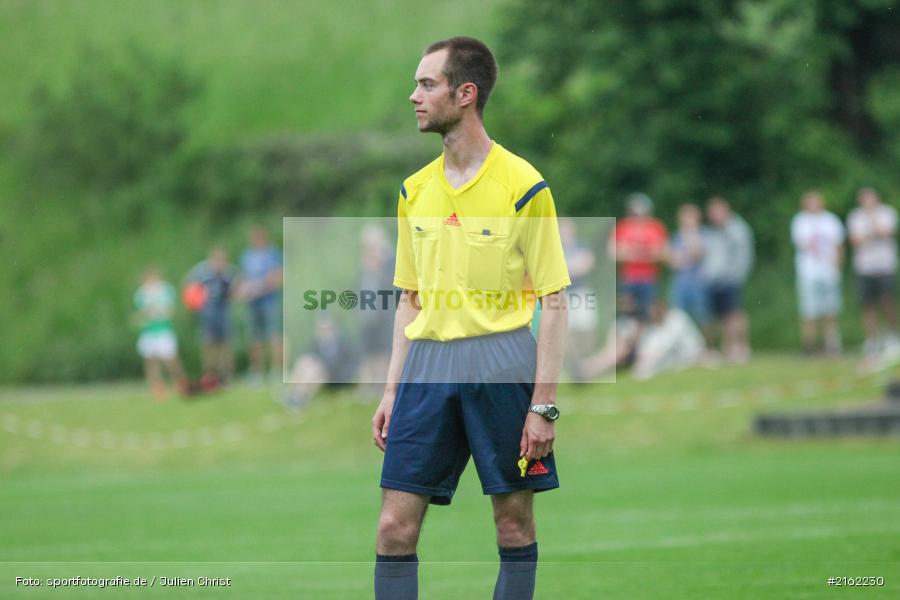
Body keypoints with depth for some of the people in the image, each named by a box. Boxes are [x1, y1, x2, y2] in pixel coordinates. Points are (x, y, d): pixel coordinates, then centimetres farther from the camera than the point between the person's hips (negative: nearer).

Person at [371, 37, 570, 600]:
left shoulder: (523, 185, -6)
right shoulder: (414, 190, 11)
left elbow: (554, 304, -6)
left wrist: (544, 405, -11)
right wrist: (391, 391, 12)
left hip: (503, 366, -4)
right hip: (427, 364, 5)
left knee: (515, 525, 3)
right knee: (395, 527, -3)